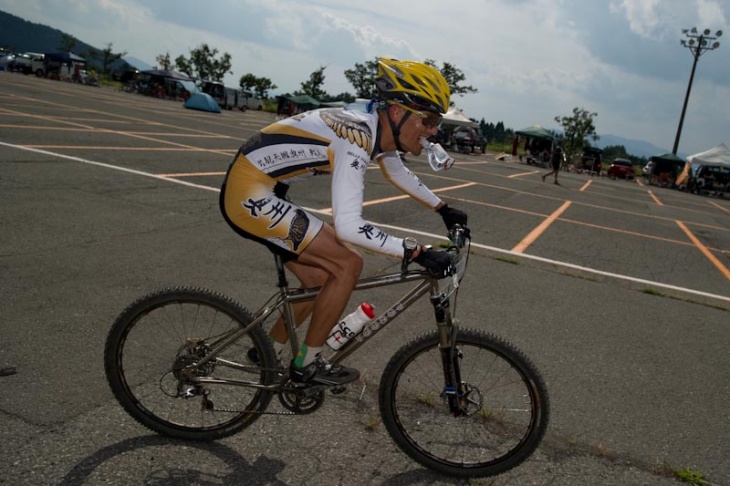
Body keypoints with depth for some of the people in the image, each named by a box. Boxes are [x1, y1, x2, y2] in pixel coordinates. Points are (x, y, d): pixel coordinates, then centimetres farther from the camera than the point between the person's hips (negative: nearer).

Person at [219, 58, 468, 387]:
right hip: (251, 196, -9)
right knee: (347, 265, -10)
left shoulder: (379, 130, 2)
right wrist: (417, 253, -29)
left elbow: (400, 174, 24)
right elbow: (348, 227, -33)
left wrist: (443, 208, 24)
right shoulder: (357, 140, -26)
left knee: (322, 281, 13)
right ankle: (308, 363, 6)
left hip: (259, 193, 10)